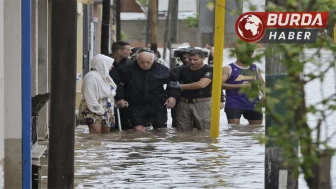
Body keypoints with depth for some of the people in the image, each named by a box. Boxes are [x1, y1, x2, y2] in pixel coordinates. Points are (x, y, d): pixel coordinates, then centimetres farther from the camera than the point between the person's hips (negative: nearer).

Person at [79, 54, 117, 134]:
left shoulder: (105, 76, 16)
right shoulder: (91, 76, -14)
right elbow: (90, 96, -20)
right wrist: (99, 111, -21)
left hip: (106, 111, 9)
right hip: (93, 111, -9)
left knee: (106, 132, 5)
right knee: (96, 131, -19)